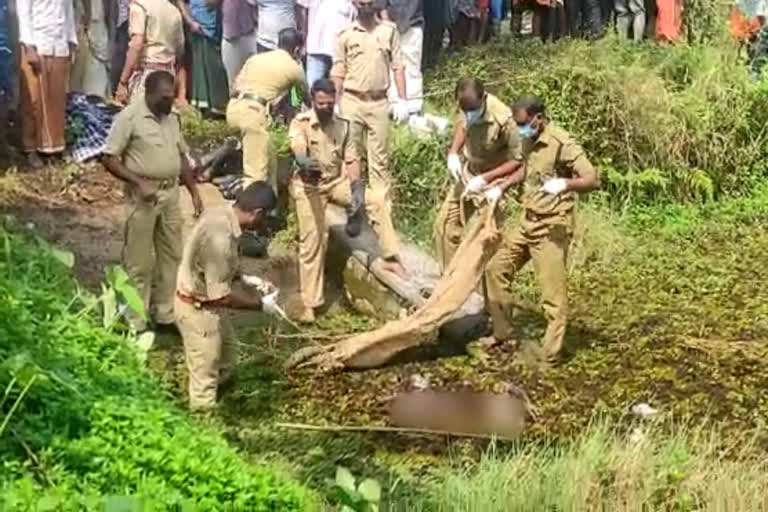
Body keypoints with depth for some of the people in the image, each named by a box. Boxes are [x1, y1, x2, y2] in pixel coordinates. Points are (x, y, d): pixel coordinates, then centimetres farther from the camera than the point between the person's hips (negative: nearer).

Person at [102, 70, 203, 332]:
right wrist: (139, 183, -23)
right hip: (143, 196, -7)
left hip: (171, 193, 7)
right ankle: (136, 324, 10)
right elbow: (109, 159, -14)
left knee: (172, 256, 13)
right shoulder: (129, 117, -13)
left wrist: (194, 191, 10)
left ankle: (167, 314, 26)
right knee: (139, 263, 1)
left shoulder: (172, 118, 9)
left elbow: (181, 156, 17)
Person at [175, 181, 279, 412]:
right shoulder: (220, 239, -34)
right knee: (205, 374, 7)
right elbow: (221, 297, -29)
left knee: (227, 358, 26)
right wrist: (260, 304, -17)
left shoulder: (220, 213, -5)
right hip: (198, 309, -10)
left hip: (208, 304, 10)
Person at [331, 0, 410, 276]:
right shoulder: (345, 34, 3)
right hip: (352, 101, 0)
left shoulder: (389, 30, 5)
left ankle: (383, 213, 8)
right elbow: (338, 73, 4)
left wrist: (402, 100, -1)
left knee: (380, 162, 4)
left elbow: (397, 67, 5)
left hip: (379, 103, 0)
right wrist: (336, 106, -1)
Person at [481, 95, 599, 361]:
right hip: (527, 222, 9)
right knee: (495, 269, 12)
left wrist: (565, 183, -40)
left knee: (552, 291, -5)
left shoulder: (562, 144, -18)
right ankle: (502, 332, 25)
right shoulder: (529, 141, 7)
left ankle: (551, 353, 4)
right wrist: (501, 188, 16)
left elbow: (593, 180, -23)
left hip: (552, 227, -9)